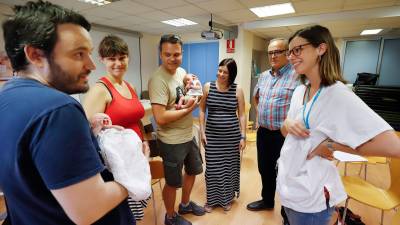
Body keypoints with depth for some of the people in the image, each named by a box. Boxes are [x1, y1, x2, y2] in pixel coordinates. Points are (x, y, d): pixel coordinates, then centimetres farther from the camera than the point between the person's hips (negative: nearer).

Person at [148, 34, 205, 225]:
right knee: (173, 182, 12)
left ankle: (185, 204, 51)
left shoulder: (182, 71, 3)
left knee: (193, 171, 26)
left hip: (189, 136, 9)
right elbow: (160, 118, -30)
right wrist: (188, 110, -19)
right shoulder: (158, 80, -23)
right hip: (172, 142, -8)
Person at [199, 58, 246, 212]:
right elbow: (202, 110, 4)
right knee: (212, 167, 7)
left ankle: (227, 198, 35)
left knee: (229, 166, 12)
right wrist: (202, 132, -1)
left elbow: (242, 115, 0)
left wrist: (243, 136, -3)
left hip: (232, 135, 0)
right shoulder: (208, 87, -1)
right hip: (212, 134, 0)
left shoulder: (237, 90, -3)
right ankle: (211, 199, 30)